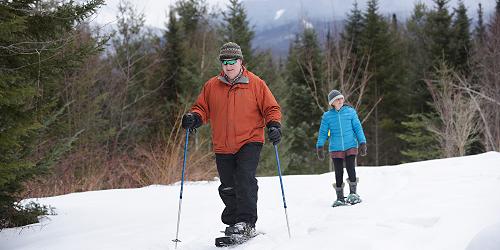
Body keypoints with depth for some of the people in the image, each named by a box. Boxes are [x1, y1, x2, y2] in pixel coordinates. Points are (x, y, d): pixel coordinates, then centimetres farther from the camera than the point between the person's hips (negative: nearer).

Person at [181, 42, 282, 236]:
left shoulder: (256, 84, 1)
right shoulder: (211, 86, 7)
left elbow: (271, 108, 3)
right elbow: (202, 108, 13)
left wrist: (274, 125, -14)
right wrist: (194, 118, -8)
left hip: (249, 142, -3)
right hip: (223, 147, 4)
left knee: (245, 179, -21)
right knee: (227, 188, 8)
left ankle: (246, 222, -18)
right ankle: (233, 221, 23)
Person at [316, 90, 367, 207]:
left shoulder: (350, 112, 3)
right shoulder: (327, 116, 3)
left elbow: (357, 127, 5)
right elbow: (323, 132, 7)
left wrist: (362, 143, 0)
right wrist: (319, 147, 0)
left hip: (351, 146, 0)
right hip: (335, 148, 1)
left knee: (351, 169, -11)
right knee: (338, 173, 2)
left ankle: (353, 193, 4)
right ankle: (340, 197, 12)